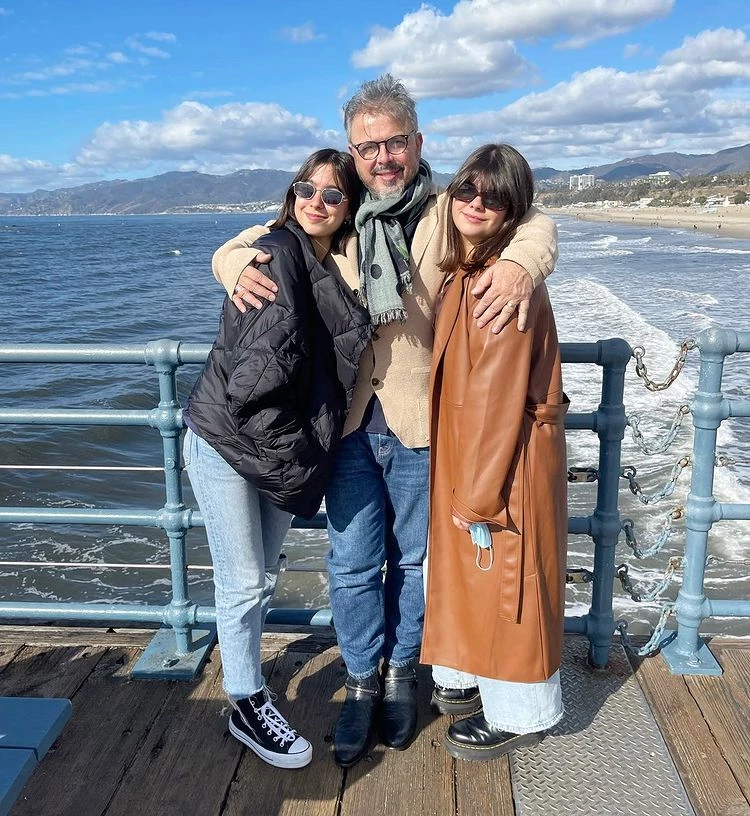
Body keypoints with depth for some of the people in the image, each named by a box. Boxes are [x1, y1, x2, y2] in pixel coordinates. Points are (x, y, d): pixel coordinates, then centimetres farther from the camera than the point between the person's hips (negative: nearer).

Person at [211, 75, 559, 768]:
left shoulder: (447, 214, 0)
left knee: (414, 558, 15)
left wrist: (521, 263, -27)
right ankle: (361, 682, 31)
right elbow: (241, 246, 12)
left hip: (419, 422, -1)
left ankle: (400, 672, 38)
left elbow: (532, 225, -3)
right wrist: (238, 268, -13)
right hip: (349, 419, 1)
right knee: (353, 561, 10)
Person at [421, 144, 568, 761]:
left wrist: (479, 496, -19)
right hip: (465, 450, 9)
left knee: (504, 581, 6)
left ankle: (520, 716, 27)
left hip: (508, 458, -9)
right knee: (474, 575, 23)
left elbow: (499, 399, -22)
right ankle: (473, 674, 45)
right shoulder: (461, 271, 8)